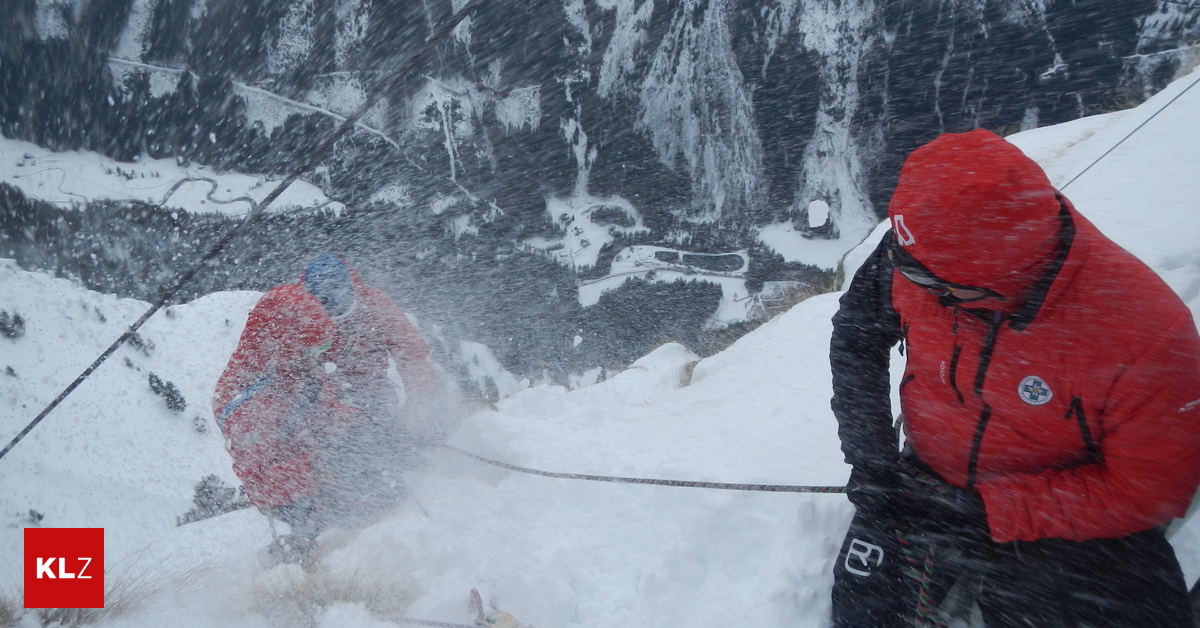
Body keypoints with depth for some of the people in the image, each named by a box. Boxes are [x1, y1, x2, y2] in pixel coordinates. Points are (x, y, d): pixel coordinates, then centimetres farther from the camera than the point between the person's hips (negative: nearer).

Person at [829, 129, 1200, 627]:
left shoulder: (1146, 333, -29)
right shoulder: (912, 258, -20)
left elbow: (1148, 490, -19)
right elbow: (856, 335, -1)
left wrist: (984, 511, -23)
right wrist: (868, 453, -10)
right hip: (927, 481, 3)